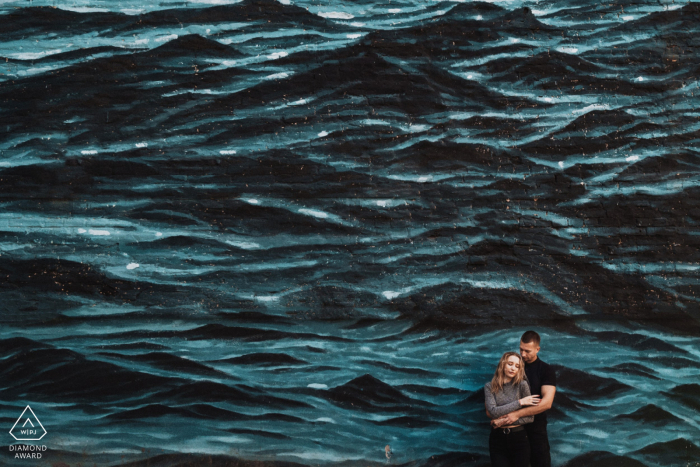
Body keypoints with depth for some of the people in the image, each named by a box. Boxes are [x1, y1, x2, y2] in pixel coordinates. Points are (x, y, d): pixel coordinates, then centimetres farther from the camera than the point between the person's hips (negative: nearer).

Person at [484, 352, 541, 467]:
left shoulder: (522, 385, -6)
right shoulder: (489, 387, -1)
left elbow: (530, 417, -7)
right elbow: (493, 411, -15)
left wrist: (506, 422, -14)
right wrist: (520, 402, -15)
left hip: (519, 437, -1)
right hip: (498, 439, 1)